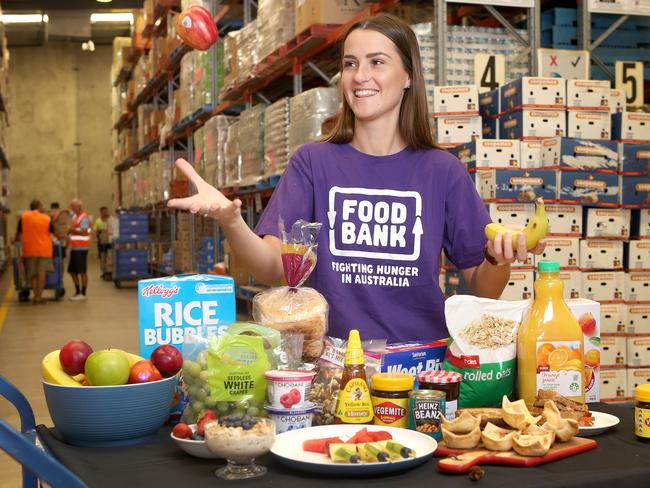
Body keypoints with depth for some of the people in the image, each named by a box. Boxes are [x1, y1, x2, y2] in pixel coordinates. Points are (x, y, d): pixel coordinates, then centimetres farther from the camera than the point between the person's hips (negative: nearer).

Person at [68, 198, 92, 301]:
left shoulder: (84, 218, -12)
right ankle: (77, 292, 23)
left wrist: (71, 229, -22)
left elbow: (84, 232, -21)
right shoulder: (74, 216, 15)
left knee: (82, 271, -3)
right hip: (74, 248, 9)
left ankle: (83, 293, 2)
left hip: (81, 248, -9)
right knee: (72, 271, 13)